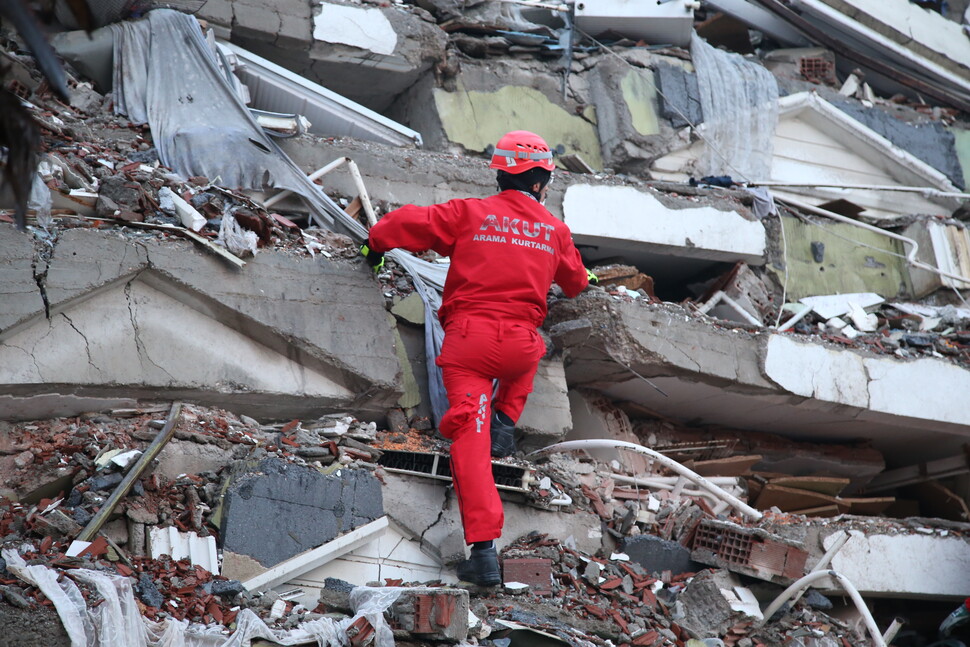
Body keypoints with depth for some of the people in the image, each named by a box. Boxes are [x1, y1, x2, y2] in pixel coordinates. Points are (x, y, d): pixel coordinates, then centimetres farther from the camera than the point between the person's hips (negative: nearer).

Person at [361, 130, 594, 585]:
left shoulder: (470, 214, 5)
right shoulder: (555, 229, 13)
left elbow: (407, 223, 3)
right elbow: (575, 283, 30)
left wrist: (376, 245, 25)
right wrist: (582, 279, 55)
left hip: (467, 338, -2)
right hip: (520, 342, 2)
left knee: (470, 438, -9)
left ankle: (484, 549, -21)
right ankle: (505, 424, 24)